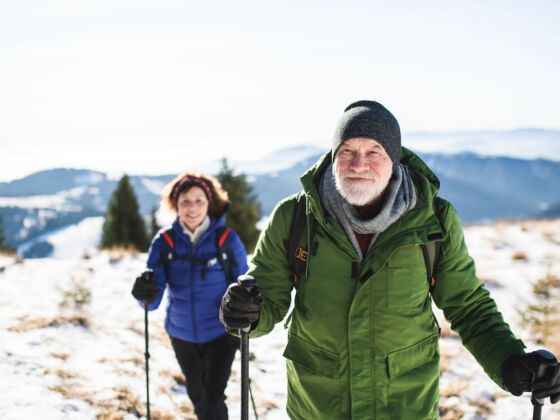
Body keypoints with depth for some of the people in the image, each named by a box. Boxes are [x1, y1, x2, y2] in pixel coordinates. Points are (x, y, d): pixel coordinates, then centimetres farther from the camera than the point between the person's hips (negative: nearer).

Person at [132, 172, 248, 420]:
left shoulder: (227, 240, -14)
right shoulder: (164, 241, -11)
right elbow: (154, 299, -18)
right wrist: (145, 294, -40)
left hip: (220, 334, -3)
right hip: (182, 334, 3)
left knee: (212, 399, -10)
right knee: (197, 396, 21)